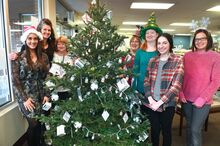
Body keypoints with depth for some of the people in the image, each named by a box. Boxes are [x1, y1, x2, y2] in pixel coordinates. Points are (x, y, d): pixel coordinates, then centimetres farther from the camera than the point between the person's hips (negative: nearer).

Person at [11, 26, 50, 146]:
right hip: (26, 95, -3)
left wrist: (47, 94, 0)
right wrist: (24, 99, -12)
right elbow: (15, 81, -7)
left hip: (41, 95, 3)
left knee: (40, 124, 6)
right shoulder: (18, 57, -5)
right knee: (34, 124, -6)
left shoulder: (44, 57, 5)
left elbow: (47, 77, 6)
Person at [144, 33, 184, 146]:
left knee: (166, 130, 15)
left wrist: (160, 102, -16)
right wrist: (150, 99, -10)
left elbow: (176, 85, -13)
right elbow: (146, 82, 4)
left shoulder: (178, 61, -7)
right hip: (151, 103, 3)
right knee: (154, 129, 18)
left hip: (167, 104, -3)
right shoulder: (152, 61, 4)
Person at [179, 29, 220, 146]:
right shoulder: (187, 56, 3)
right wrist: (181, 93, -2)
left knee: (195, 129, 3)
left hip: (203, 101, -3)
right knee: (189, 126, 17)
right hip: (186, 99, 3)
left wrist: (202, 99, -13)